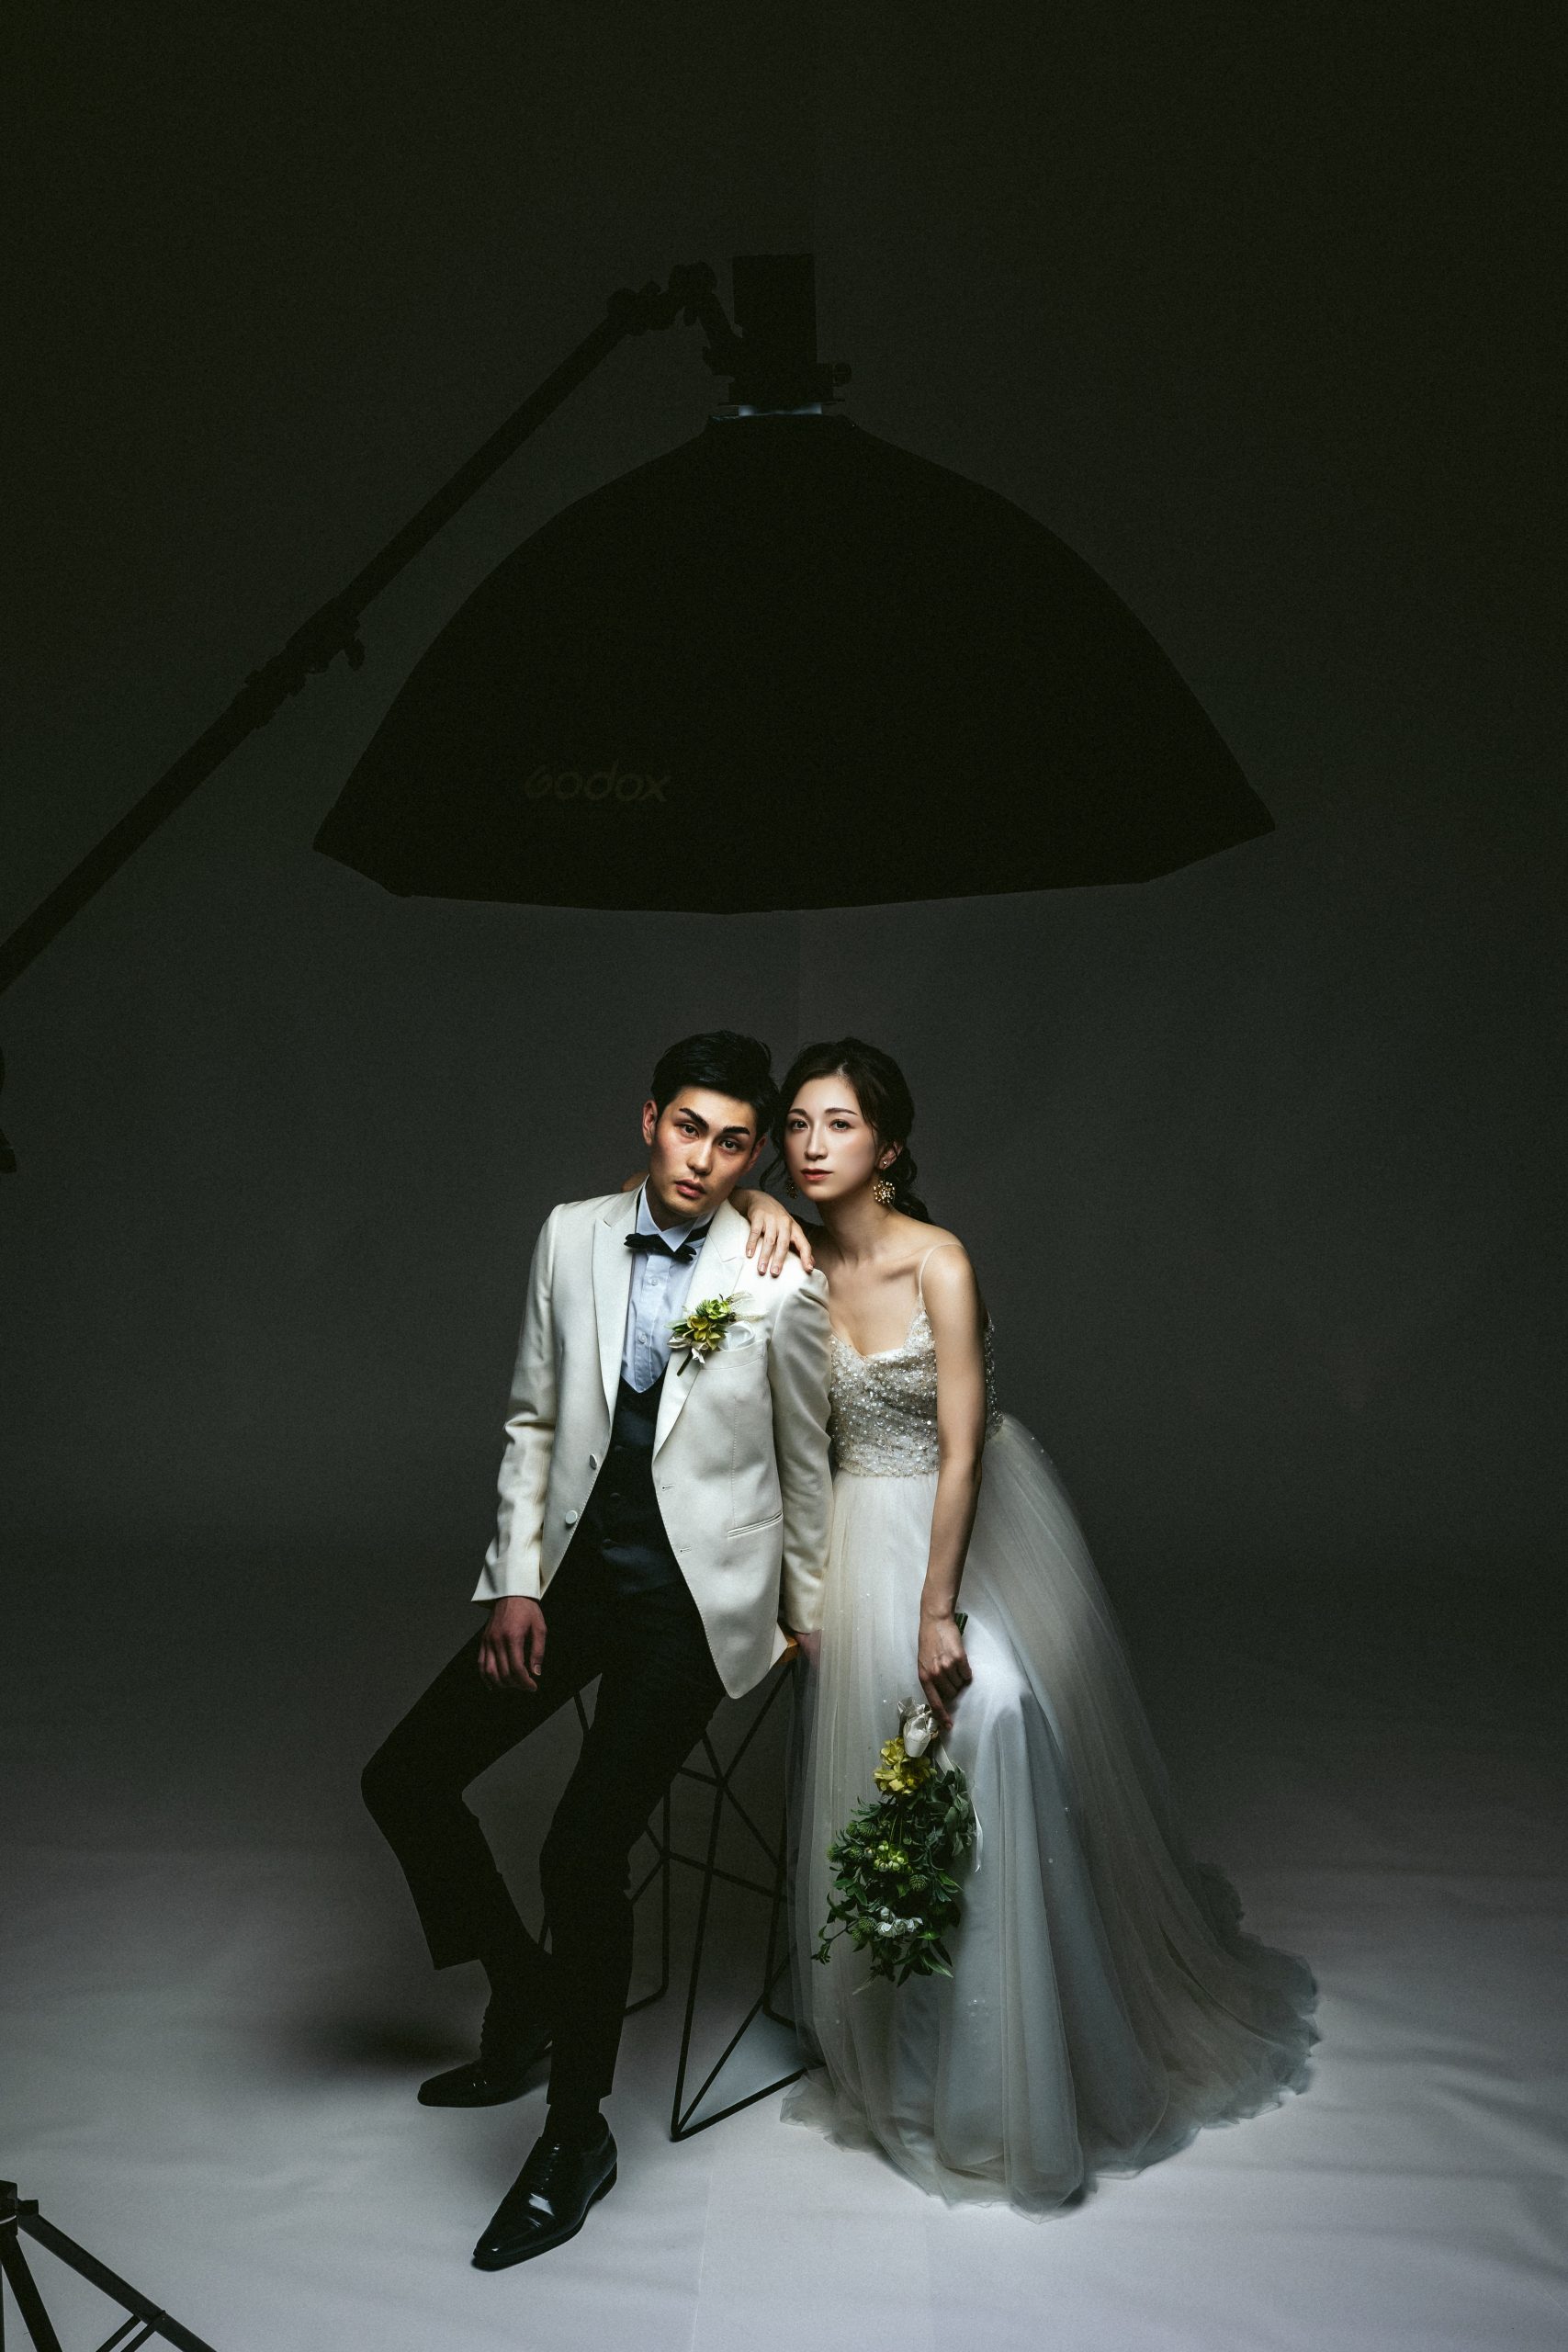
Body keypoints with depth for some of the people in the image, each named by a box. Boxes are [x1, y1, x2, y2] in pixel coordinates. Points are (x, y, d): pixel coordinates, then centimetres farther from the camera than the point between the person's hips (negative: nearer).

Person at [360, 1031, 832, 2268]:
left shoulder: (785, 1286, -12)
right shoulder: (572, 1236, -1)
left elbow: (802, 1462, 0)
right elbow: (534, 1422, 6)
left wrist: (806, 1619, 9)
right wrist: (515, 1581, 0)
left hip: (695, 1595, -5)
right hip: (572, 1569, 5)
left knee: (584, 1848, -15)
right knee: (404, 1779, 2)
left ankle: (577, 2134, 9)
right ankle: (525, 1988, 28)